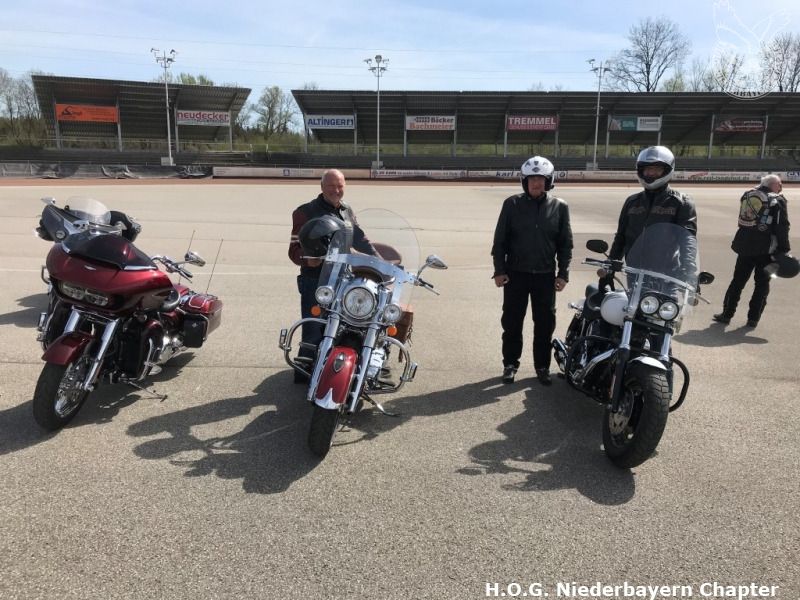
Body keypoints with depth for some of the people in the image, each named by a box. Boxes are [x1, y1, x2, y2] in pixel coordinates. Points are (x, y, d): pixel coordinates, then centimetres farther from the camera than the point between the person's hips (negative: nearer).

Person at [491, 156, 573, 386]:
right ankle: (510, 363, 21)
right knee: (512, 322, 7)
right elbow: (500, 240, 0)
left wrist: (563, 274, -1)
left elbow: (565, 243, 4)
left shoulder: (559, 207, 1)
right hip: (515, 273, -1)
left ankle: (542, 366, 21)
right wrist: (499, 270, -5)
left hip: (545, 275, 1)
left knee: (545, 323, 7)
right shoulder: (512, 204, -2)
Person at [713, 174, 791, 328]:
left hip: (745, 246, 4)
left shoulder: (747, 196, 8)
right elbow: (782, 228, -11)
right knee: (762, 283, 7)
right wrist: (784, 250, -8)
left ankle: (727, 314, 13)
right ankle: (753, 318, 6)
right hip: (766, 249, -4)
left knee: (738, 281, 13)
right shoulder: (777, 200, -7)